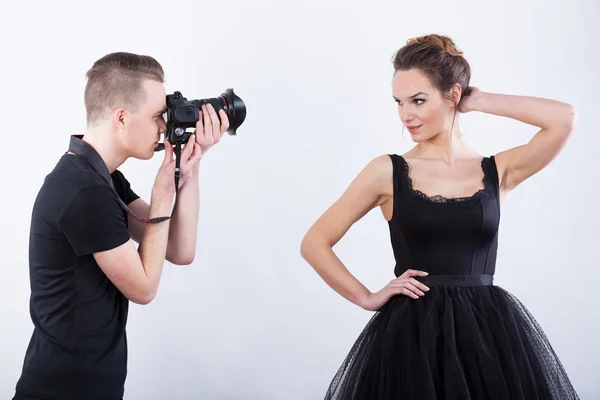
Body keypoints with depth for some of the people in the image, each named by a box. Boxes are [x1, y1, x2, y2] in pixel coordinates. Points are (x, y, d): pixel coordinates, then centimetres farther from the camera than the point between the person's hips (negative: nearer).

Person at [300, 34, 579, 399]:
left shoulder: (496, 171, 5)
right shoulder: (388, 171, 1)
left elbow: (565, 119, -10)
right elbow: (315, 243, 3)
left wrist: (479, 102, -1)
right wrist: (367, 299, -3)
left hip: (489, 330, 1)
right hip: (412, 333, -1)